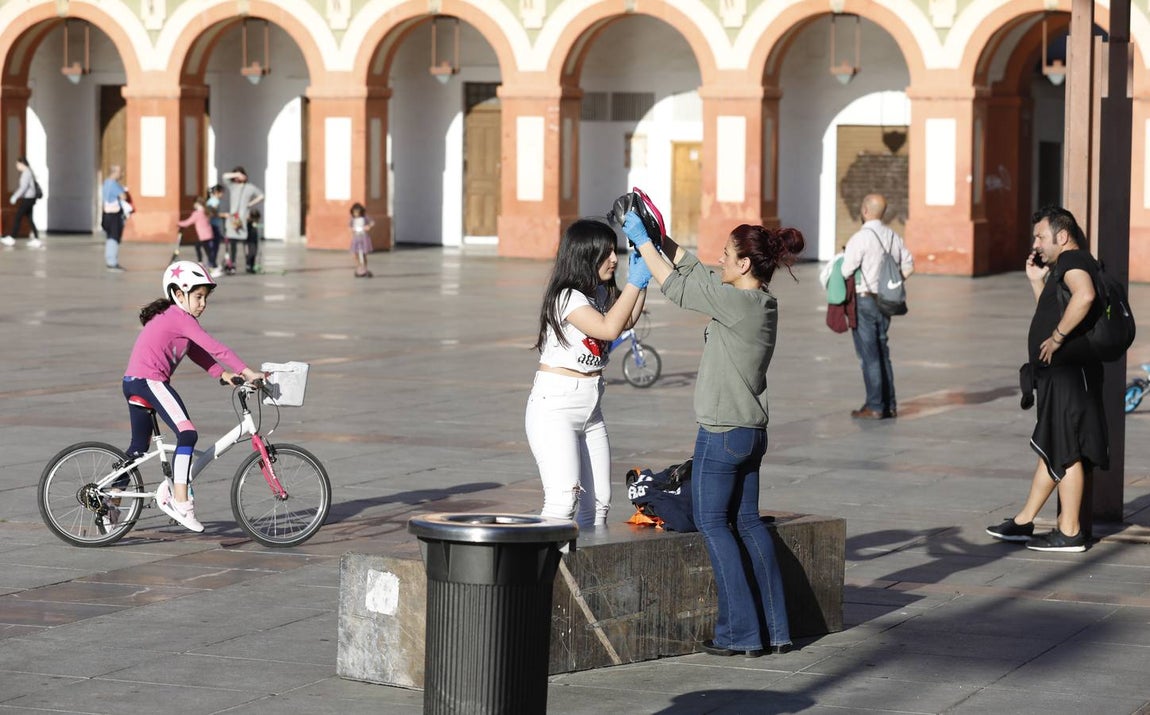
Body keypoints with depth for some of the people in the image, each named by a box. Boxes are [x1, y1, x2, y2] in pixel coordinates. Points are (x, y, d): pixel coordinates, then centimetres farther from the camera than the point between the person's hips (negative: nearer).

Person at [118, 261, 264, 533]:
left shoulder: (171, 317, 21)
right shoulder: (179, 317, -9)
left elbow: (197, 353, 19)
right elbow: (213, 347, -16)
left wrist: (223, 374, 6)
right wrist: (248, 373, -17)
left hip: (133, 382, 11)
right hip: (151, 380, -11)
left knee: (139, 447, 20)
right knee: (187, 433, -19)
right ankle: (180, 501, -24)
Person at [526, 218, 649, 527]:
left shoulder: (602, 293, 10)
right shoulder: (567, 296, -16)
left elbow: (626, 321, 21)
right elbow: (609, 328, -25)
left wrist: (643, 281, 6)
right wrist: (635, 282, -20)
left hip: (590, 408, 9)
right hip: (555, 408, -9)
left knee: (598, 502, 7)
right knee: (563, 500, -19)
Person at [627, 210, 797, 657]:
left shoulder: (740, 303, -20)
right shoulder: (761, 303, 6)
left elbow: (676, 286, -13)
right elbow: (695, 274, 16)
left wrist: (642, 239, -3)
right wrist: (661, 237, 14)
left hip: (722, 434, -9)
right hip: (752, 432, 9)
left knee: (712, 523, 1)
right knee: (748, 522, 14)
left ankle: (740, 632, 1)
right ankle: (776, 629, 15)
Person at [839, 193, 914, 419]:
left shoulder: (860, 239, -17)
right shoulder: (893, 237, 5)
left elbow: (845, 271, -16)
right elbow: (908, 265, 13)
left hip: (863, 301, -7)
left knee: (869, 355, -2)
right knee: (882, 352, 16)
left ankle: (874, 407, 0)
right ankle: (889, 405, 18)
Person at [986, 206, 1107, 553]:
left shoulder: (1072, 260, -12)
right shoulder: (1063, 267, 22)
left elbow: (1084, 295, -33)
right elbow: (1054, 314, 30)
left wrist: (1057, 337, -26)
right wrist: (1037, 282, 20)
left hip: (1069, 372, -11)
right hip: (1058, 374, 11)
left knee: (1066, 452, -6)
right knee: (1052, 449, 15)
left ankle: (1070, 532, -2)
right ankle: (1024, 523, 22)